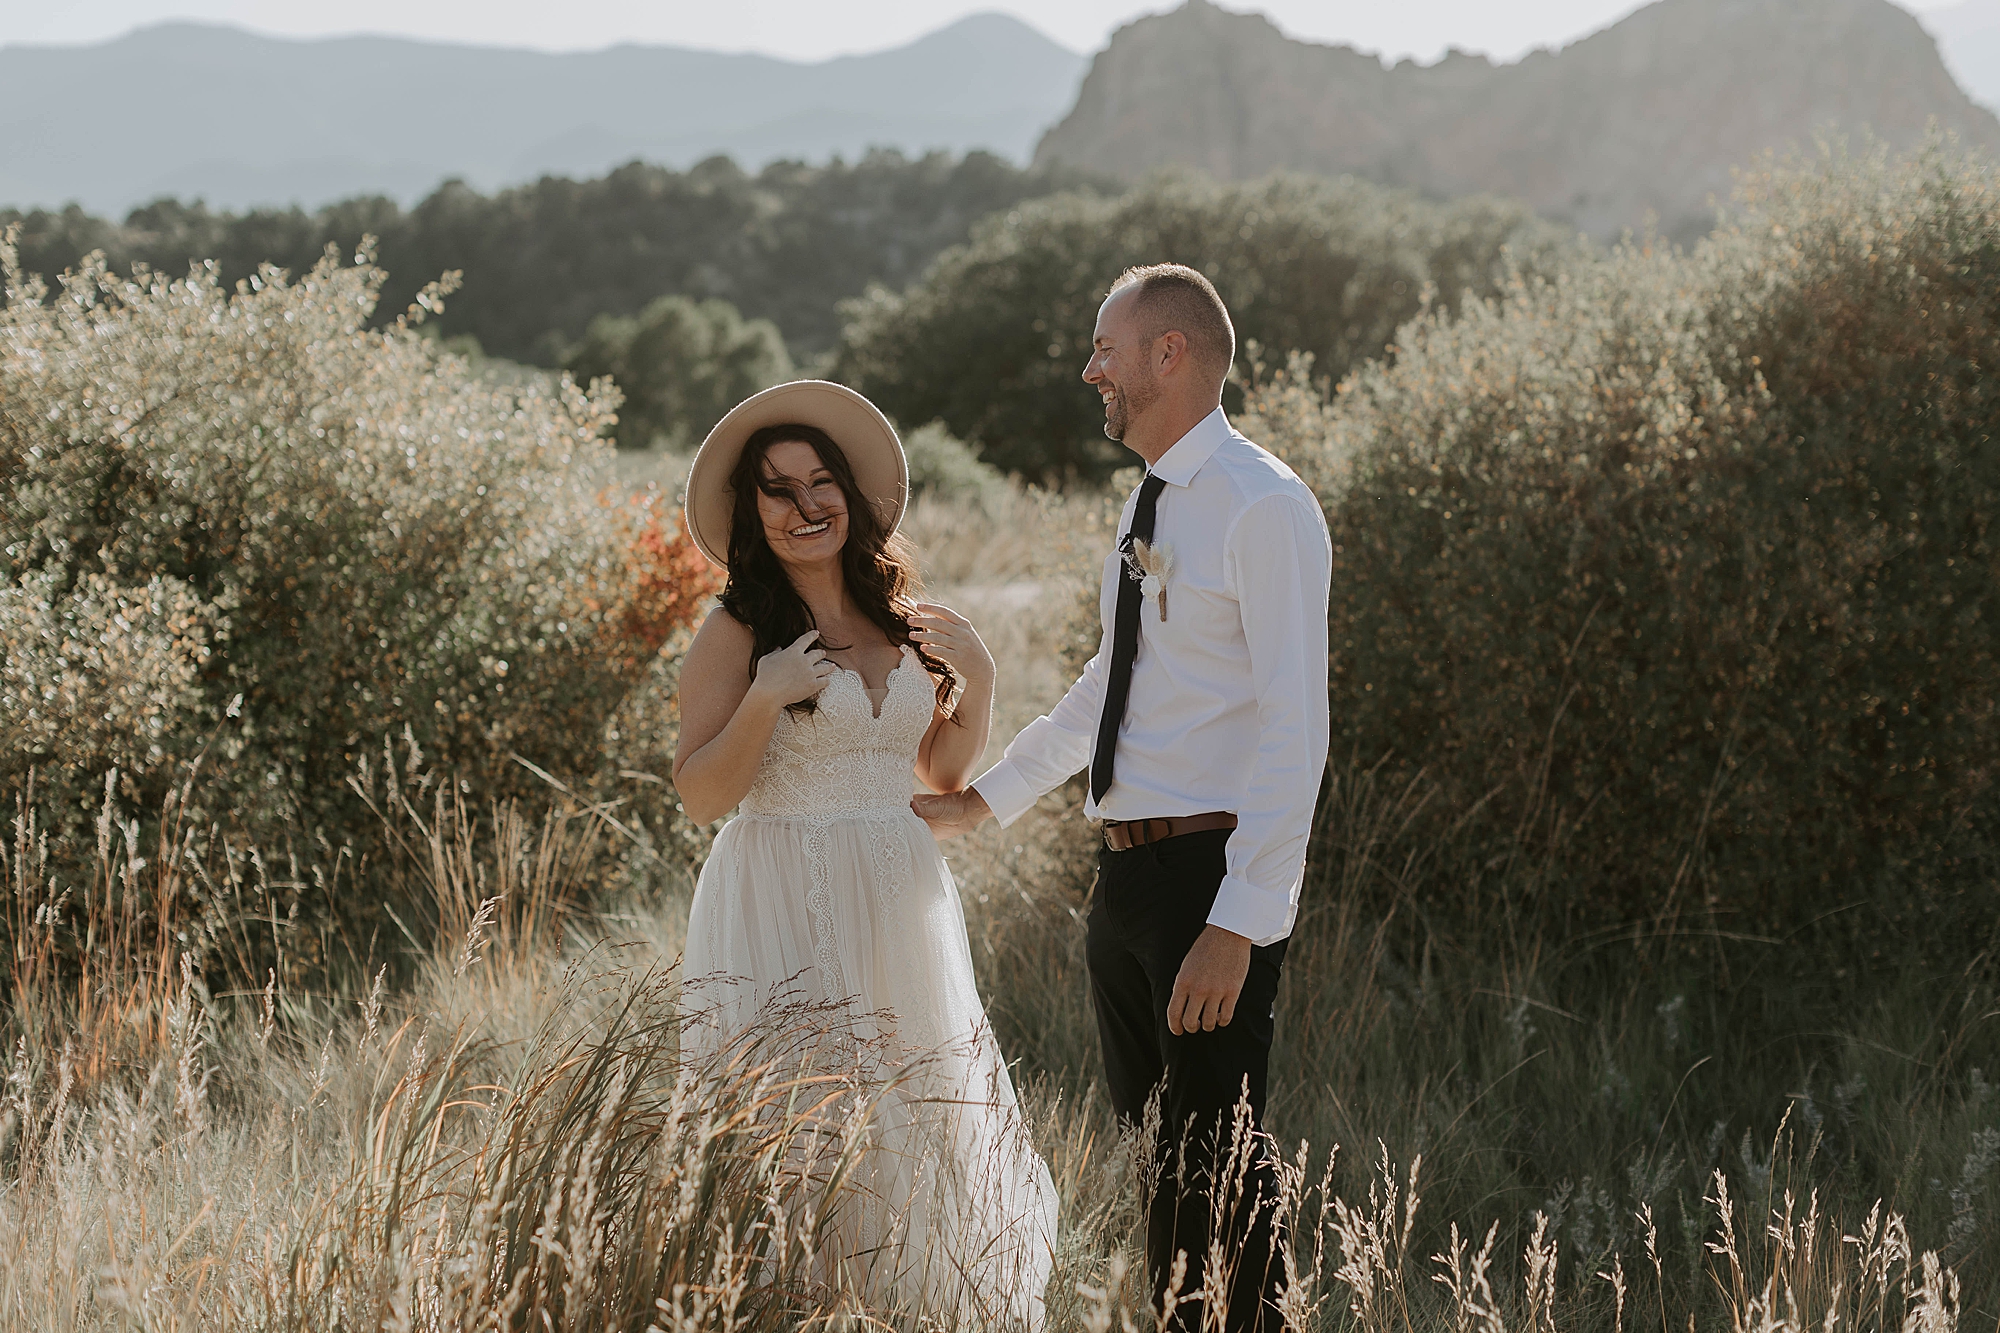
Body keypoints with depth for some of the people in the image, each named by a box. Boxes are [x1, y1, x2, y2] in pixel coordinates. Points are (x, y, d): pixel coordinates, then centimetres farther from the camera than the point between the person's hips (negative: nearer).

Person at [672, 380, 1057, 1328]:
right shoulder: (737, 634, -4)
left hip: (899, 900, 5)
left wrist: (977, 681, 6)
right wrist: (765, 699, -19)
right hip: (785, 907, -5)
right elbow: (697, 796, -7)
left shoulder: (909, 626, 11)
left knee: (920, 1118, 4)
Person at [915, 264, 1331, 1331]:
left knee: (1219, 1163, -4)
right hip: (1127, 872, 9)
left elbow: (1295, 731, -20)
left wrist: (1238, 924, -25)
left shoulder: (1264, 508, -14)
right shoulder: (1152, 504, 14)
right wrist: (984, 800, 30)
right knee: (1152, 1151, 17)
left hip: (1211, 873, -9)